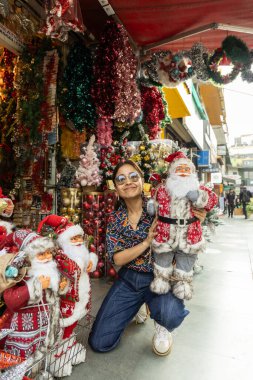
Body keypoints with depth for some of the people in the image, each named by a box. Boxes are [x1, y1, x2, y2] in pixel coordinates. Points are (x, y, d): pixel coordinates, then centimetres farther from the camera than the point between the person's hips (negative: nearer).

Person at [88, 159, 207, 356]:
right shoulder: (115, 218, -2)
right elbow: (117, 259, -9)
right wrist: (147, 242, -22)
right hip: (129, 280, 3)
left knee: (170, 314, -36)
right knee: (99, 343, 2)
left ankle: (162, 327, 5)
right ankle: (136, 308, 28)